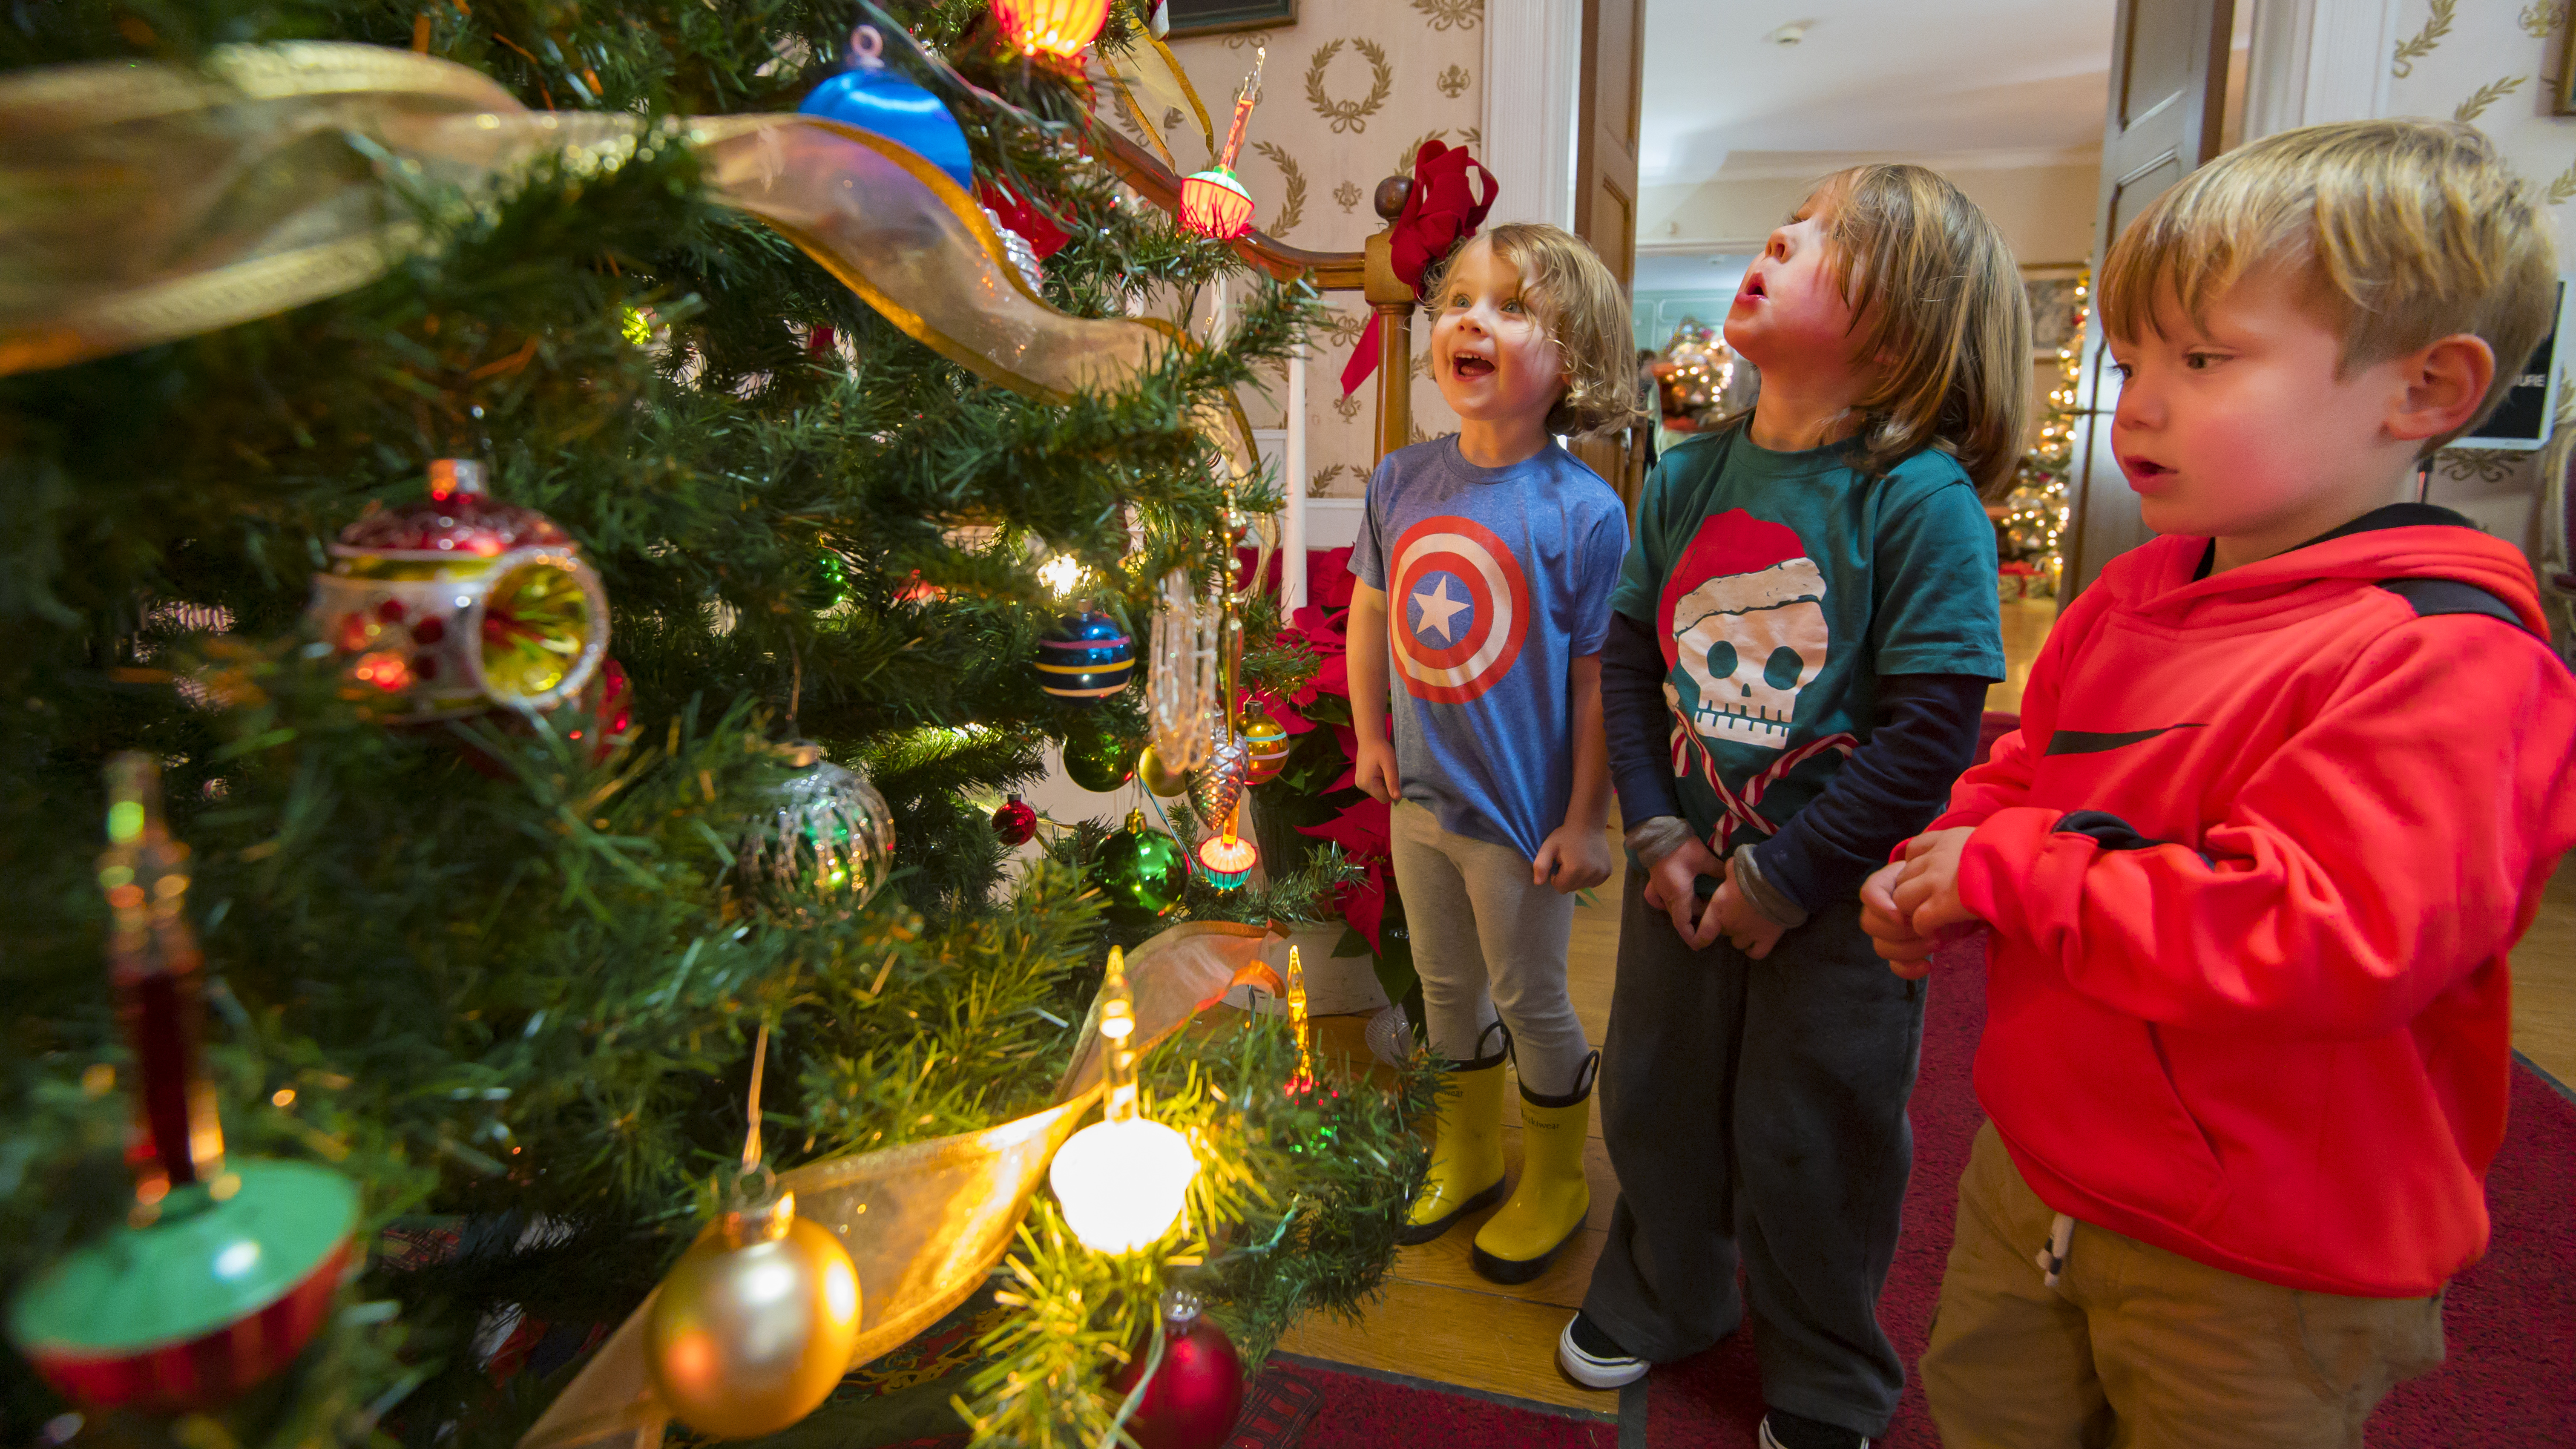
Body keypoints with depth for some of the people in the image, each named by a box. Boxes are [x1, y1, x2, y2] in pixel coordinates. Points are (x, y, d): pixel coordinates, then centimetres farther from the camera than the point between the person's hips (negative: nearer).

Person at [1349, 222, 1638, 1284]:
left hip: (1522, 810, -5)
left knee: (1530, 999, 13)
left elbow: (1599, 678, -15)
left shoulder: (1584, 512, -18)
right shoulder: (1402, 481, -4)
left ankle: (1555, 1182, 39)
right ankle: (1466, 1158, 45)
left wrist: (1588, 820, -12)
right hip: (1420, 795, 5)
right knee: (1447, 987, 21)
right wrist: (1371, 737, 8)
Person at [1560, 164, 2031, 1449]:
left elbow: (1933, 729, -19)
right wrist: (1657, 831, -5)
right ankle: (1659, 1299, 51)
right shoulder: (1686, 478, -2)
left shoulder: (1920, 498, -18)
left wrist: (1786, 875, -17)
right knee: (1655, 1103, 21)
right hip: (1684, 874, 5)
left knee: (1811, 1149, 13)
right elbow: (1630, 655, 3)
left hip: (1833, 903, -4)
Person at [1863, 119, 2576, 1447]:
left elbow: (2333, 942, -34)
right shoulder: (2127, 602, 2)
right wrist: (1943, 865, -6)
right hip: (2033, 1174, 7)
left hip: (2259, 1276, -7)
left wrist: (2007, 867, -27)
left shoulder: (2440, 661, -24)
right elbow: (2024, 775, 15)